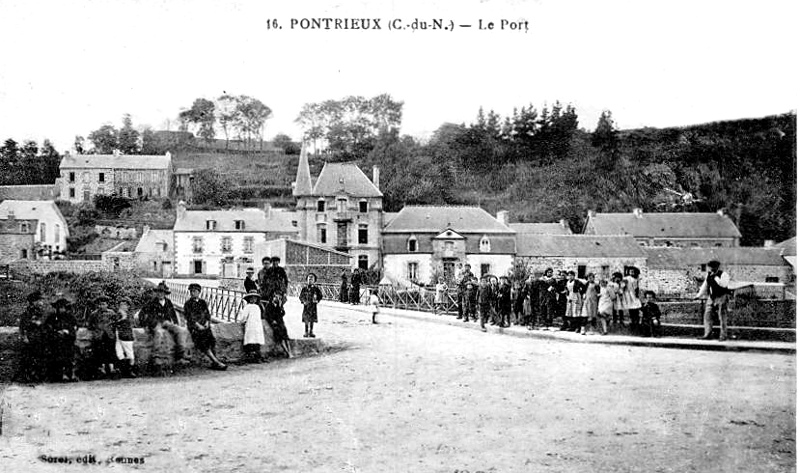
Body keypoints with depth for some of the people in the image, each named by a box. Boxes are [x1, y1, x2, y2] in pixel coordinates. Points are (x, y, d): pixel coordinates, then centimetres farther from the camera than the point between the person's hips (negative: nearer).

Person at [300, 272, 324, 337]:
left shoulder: (316, 288, 0)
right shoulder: (304, 288, 0)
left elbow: (320, 295, 8)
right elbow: (301, 296, 6)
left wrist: (317, 300, -7)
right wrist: (303, 301, -10)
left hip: (313, 306, 0)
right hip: (306, 306, 0)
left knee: (312, 320, 5)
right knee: (306, 319, 2)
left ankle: (311, 332, 15)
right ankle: (306, 332, 11)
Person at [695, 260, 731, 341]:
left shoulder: (723, 274, -11)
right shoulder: (708, 275, 8)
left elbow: (724, 284, -29)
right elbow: (705, 286, 20)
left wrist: (716, 277, -29)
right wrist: (699, 295, 24)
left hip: (721, 298, -6)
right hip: (711, 298, 7)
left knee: (722, 317, -3)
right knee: (707, 315, 4)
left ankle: (723, 336, 5)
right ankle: (707, 335, 10)